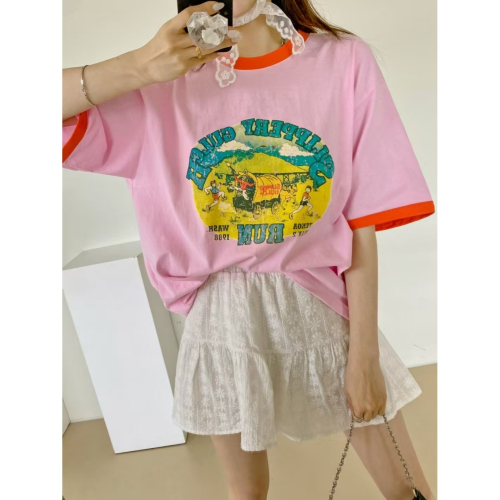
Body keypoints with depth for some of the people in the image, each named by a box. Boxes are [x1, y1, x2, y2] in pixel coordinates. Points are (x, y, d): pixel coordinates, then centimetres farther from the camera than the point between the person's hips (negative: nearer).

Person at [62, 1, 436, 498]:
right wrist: (138, 67, -20)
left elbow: (362, 224, -7)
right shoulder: (168, 83, -1)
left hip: (326, 308, 0)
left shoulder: (342, 59, -5)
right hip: (221, 321, 1)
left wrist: (364, 354, -6)